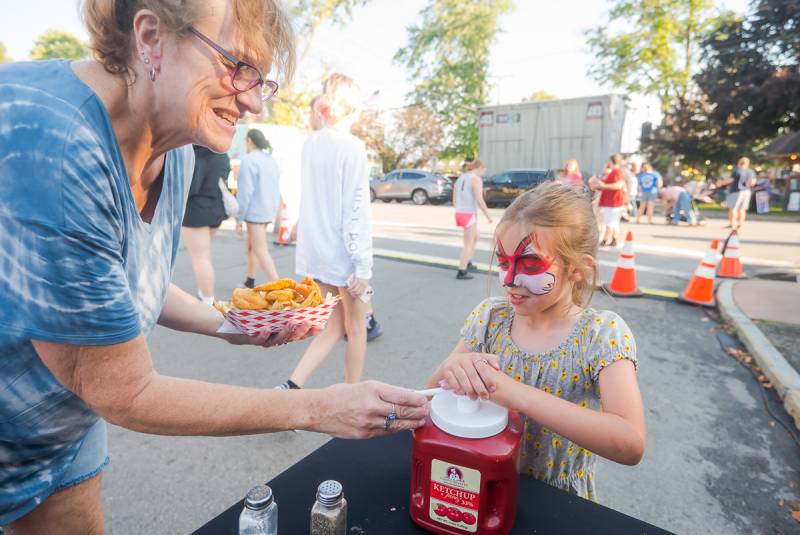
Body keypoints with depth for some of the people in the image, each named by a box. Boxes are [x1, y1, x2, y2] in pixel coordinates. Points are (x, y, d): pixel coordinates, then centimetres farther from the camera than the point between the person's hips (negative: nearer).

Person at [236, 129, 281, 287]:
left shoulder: (249, 160, -14)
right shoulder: (270, 160, 12)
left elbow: (245, 191, -16)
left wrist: (239, 217, -10)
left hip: (255, 211, -9)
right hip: (269, 210, 9)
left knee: (261, 251, -6)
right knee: (251, 245, 20)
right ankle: (249, 282, 30)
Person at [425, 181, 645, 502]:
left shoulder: (602, 333, -14)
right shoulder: (490, 316, -7)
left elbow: (631, 445, -27)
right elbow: (432, 392, -3)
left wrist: (518, 394, -35)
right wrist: (453, 368, -25)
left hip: (560, 500, 0)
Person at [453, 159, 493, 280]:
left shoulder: (460, 179, 14)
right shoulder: (476, 179, -11)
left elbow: (454, 200, 15)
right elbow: (479, 200, -18)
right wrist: (488, 216, -8)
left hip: (459, 214, 8)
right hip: (469, 215, -8)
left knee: (475, 238, 26)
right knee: (468, 244, 0)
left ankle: (467, 263, 32)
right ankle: (461, 272, 2)